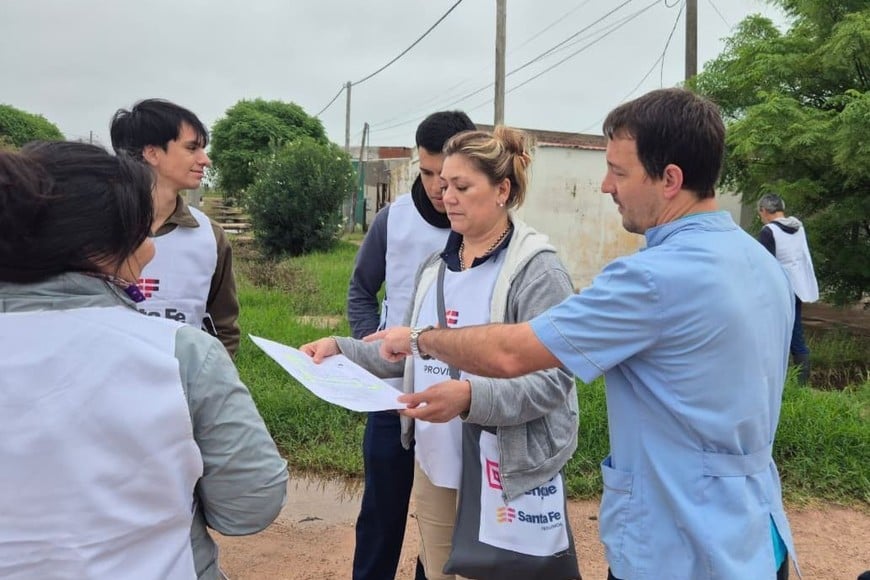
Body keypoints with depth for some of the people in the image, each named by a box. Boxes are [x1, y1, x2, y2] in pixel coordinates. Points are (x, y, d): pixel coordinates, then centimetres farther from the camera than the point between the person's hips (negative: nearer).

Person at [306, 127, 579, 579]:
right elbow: (412, 352, 12)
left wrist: (470, 397, -35)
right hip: (434, 463, 7)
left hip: (503, 473, -6)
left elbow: (552, 380, -22)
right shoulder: (435, 265, 7)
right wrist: (342, 349, 0)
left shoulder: (537, 270, -16)